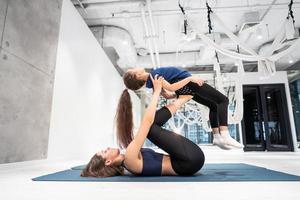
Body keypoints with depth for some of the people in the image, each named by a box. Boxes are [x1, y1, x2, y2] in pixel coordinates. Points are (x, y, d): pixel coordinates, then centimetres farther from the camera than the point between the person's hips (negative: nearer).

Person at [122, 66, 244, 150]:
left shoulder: (151, 80, 7)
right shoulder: (153, 75, -19)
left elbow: (167, 95, 11)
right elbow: (171, 87, -28)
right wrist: (190, 78, -24)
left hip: (186, 88, 8)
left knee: (213, 105, 19)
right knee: (223, 100, -4)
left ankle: (216, 136, 13)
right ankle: (224, 136, -18)